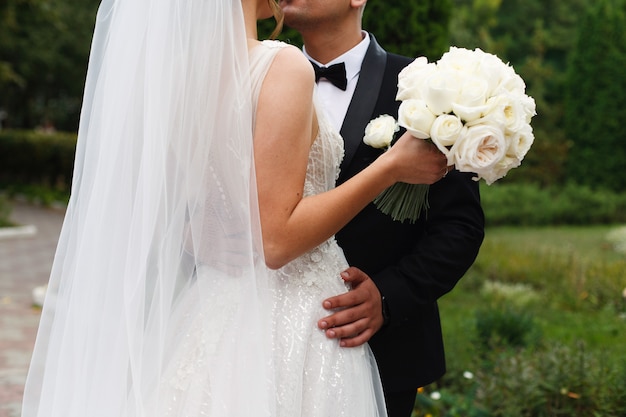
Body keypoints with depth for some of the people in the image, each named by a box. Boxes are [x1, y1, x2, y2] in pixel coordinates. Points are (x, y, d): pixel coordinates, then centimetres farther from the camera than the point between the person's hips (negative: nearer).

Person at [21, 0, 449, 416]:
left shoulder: (165, 68, 2)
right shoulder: (283, 66, -18)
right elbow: (276, 240, -21)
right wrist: (393, 166, -15)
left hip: (209, 315, 7)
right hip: (289, 322, -6)